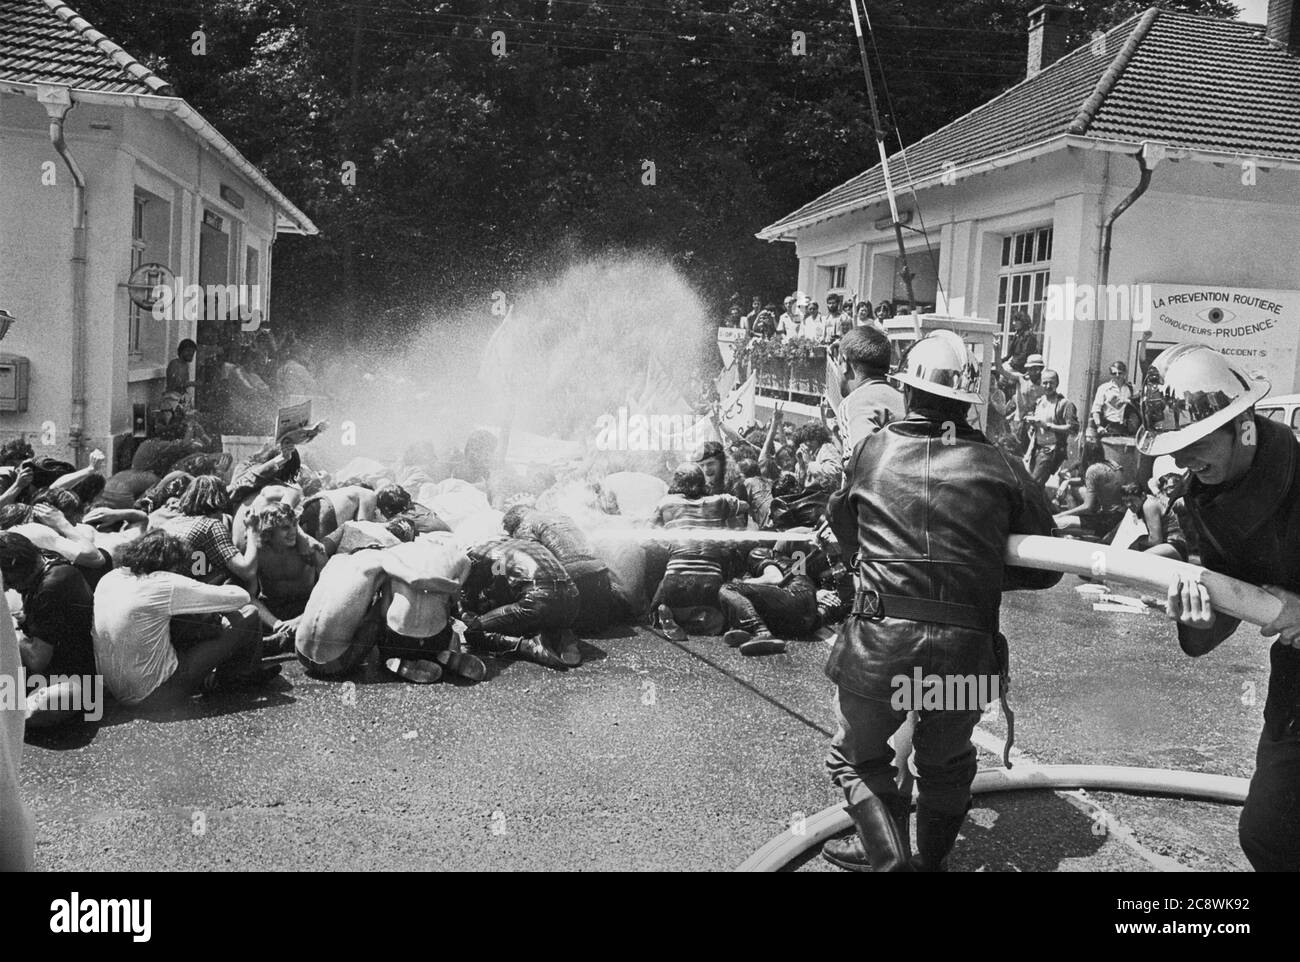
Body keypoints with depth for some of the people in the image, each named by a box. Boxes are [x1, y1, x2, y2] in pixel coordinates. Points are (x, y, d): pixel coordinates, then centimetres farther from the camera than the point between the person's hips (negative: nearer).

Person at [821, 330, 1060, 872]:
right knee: (946, 765, 26)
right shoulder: (1001, 468, 2)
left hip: (880, 643, -2)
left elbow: (844, 532, 16)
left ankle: (888, 858, 8)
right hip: (967, 649, 2)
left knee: (858, 758, 21)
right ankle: (932, 860, 42)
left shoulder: (872, 451, 2)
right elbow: (1044, 567, 7)